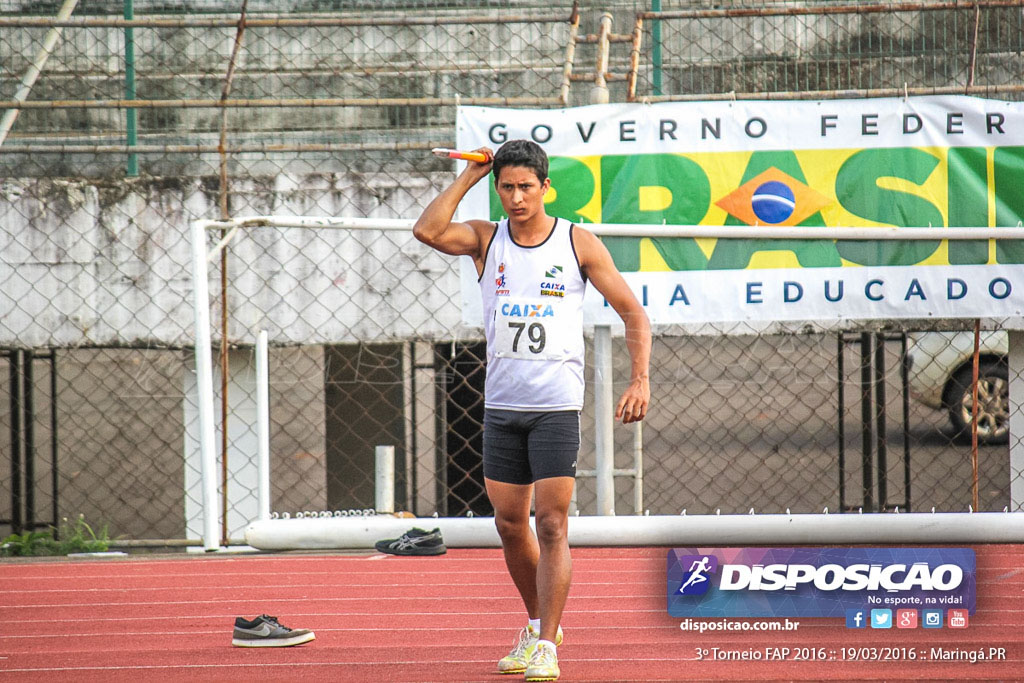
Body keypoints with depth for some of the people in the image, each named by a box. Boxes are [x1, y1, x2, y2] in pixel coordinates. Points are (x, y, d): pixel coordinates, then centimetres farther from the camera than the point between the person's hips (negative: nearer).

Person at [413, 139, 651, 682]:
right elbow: (427, 230, -14)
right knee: (510, 525, 9)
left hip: (556, 406, -3)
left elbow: (633, 313, 2)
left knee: (551, 525, -9)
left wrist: (641, 380, -10)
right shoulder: (486, 238, 5)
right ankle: (538, 622, 29)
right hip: (500, 406, 3)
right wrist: (470, 174, -8)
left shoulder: (579, 244, 0)